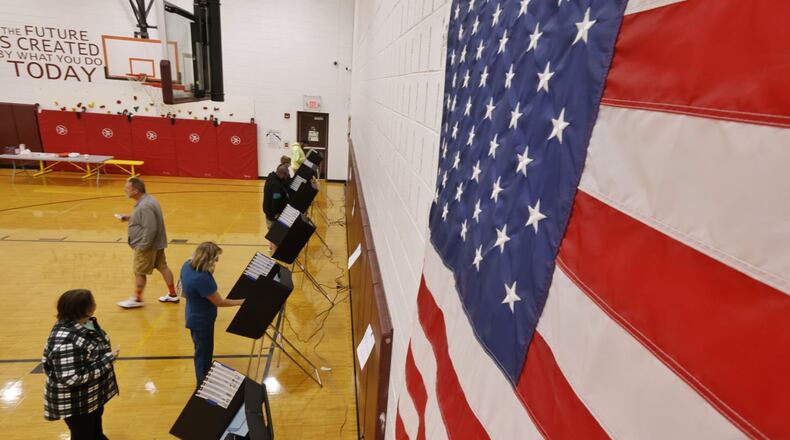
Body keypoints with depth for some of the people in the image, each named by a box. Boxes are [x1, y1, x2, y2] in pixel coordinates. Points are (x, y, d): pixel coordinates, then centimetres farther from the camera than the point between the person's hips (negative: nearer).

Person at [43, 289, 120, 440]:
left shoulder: (86, 322, -7)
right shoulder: (65, 340, -35)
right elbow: (71, 378, -32)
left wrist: (107, 356, 6)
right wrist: (107, 360, -29)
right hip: (76, 404, -8)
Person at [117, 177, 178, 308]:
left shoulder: (145, 206, -25)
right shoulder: (148, 199, 6)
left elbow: (150, 229, -28)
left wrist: (142, 246, -21)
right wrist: (130, 218, 12)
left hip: (148, 246, -10)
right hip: (157, 244, 10)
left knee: (139, 272, 6)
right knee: (163, 267, 14)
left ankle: (137, 299, 21)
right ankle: (172, 294, 23)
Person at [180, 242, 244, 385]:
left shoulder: (188, 264, -11)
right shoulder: (202, 278, -37)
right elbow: (219, 302, -25)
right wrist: (242, 301, -16)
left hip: (195, 317, 9)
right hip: (201, 321, -9)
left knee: (203, 351, 29)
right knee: (203, 354, 12)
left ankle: (205, 379, 51)